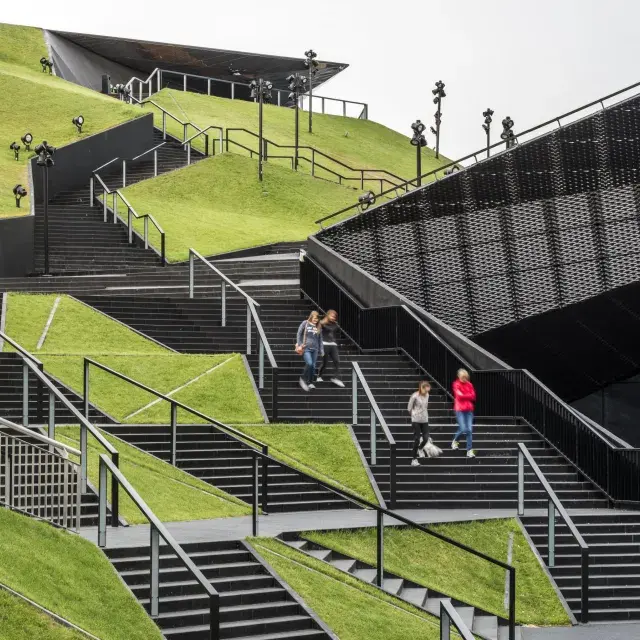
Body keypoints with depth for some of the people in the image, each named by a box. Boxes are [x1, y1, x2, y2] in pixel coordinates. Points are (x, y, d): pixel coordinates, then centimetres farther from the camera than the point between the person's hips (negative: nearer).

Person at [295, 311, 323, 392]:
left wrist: (321, 350, 13)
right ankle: (303, 379, -2)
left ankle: (310, 382, 16)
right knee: (309, 363, -21)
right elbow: (299, 334, 2)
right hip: (306, 348, -4)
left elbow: (320, 339, 16)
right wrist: (299, 345, -7)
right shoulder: (305, 323, 1)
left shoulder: (318, 327, 11)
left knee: (313, 366, 3)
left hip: (315, 349, 4)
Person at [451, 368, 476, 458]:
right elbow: (459, 395, -14)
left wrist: (464, 396, -9)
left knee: (470, 430, -2)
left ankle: (469, 451, 2)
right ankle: (455, 441, 20)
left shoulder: (469, 385, 9)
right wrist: (469, 396, -4)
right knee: (463, 429, -12)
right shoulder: (456, 384, -3)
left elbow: (473, 396, 1)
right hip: (460, 410, -4)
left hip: (469, 410, 4)